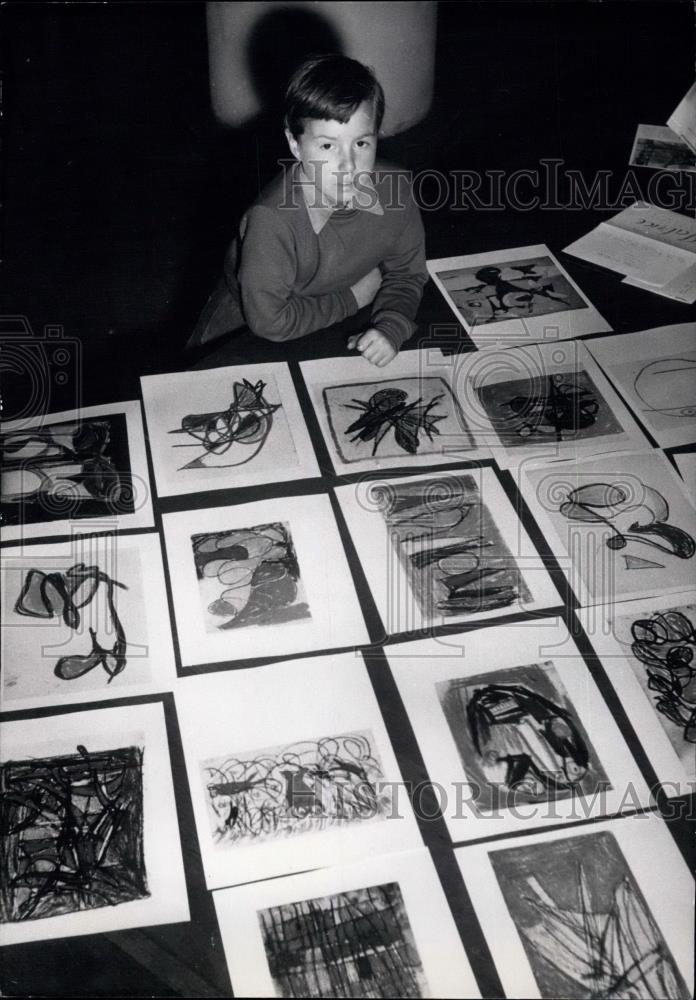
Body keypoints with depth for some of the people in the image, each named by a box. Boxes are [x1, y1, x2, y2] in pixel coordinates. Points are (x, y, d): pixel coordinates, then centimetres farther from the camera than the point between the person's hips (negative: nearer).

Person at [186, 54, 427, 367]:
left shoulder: (394, 189, -21)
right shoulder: (272, 220, -37)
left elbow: (406, 273, -5)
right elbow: (269, 320, -32)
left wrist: (390, 329, -25)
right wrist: (352, 298, -23)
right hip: (246, 330, -4)